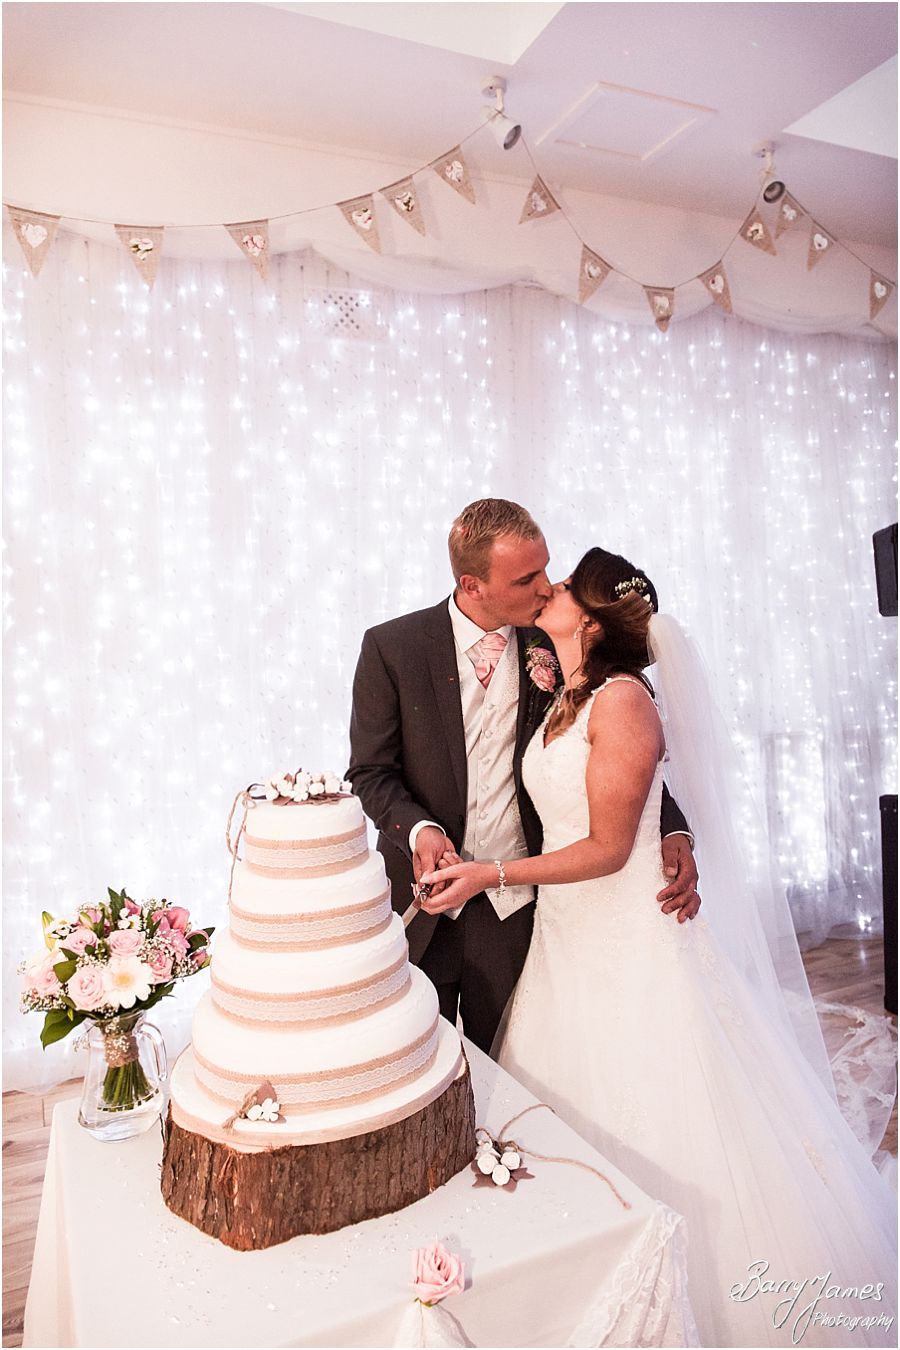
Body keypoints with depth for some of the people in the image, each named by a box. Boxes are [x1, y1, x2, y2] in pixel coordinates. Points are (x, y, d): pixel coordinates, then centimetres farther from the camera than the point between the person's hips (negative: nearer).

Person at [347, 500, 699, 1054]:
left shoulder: (555, 648, -7)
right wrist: (420, 831, -25)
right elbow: (370, 771, -7)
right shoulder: (392, 648, -11)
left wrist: (672, 830, -15)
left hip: (513, 904, 1)